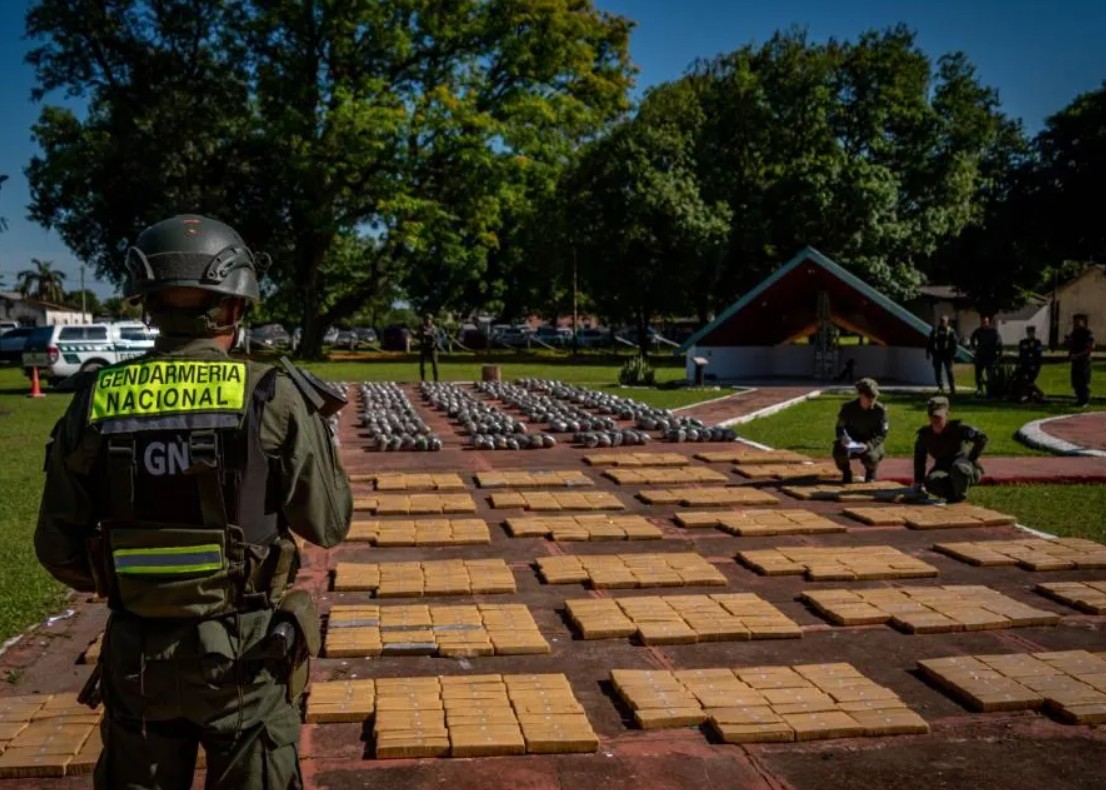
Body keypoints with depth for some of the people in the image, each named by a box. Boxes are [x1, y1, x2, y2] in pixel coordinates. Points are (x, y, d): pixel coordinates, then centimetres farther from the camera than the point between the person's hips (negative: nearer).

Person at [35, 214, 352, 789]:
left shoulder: (95, 401, -4)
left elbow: (59, 549, 1)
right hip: (245, 653, -2)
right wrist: (309, 424, 10)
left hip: (136, 653, 3)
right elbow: (327, 524, -5)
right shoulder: (274, 398, -13)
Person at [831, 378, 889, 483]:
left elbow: (882, 433, -11)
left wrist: (868, 445, -28)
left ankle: (871, 473, 9)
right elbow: (840, 427, -5)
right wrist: (845, 440, -29)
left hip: (871, 444, 0)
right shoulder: (848, 407, -11)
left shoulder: (880, 410, -13)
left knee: (870, 458, -33)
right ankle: (846, 473, 6)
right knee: (840, 453, -31)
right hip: (852, 443, 0)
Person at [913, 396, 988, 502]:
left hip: (969, 470, -3)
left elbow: (982, 438, -23)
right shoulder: (925, 434, -4)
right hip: (943, 470, 3)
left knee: (959, 467, -41)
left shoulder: (957, 428, -18)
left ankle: (961, 495, -10)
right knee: (930, 482, -31)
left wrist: (971, 459, -24)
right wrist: (918, 482, 5)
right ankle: (952, 495, 0)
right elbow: (919, 458, 8)